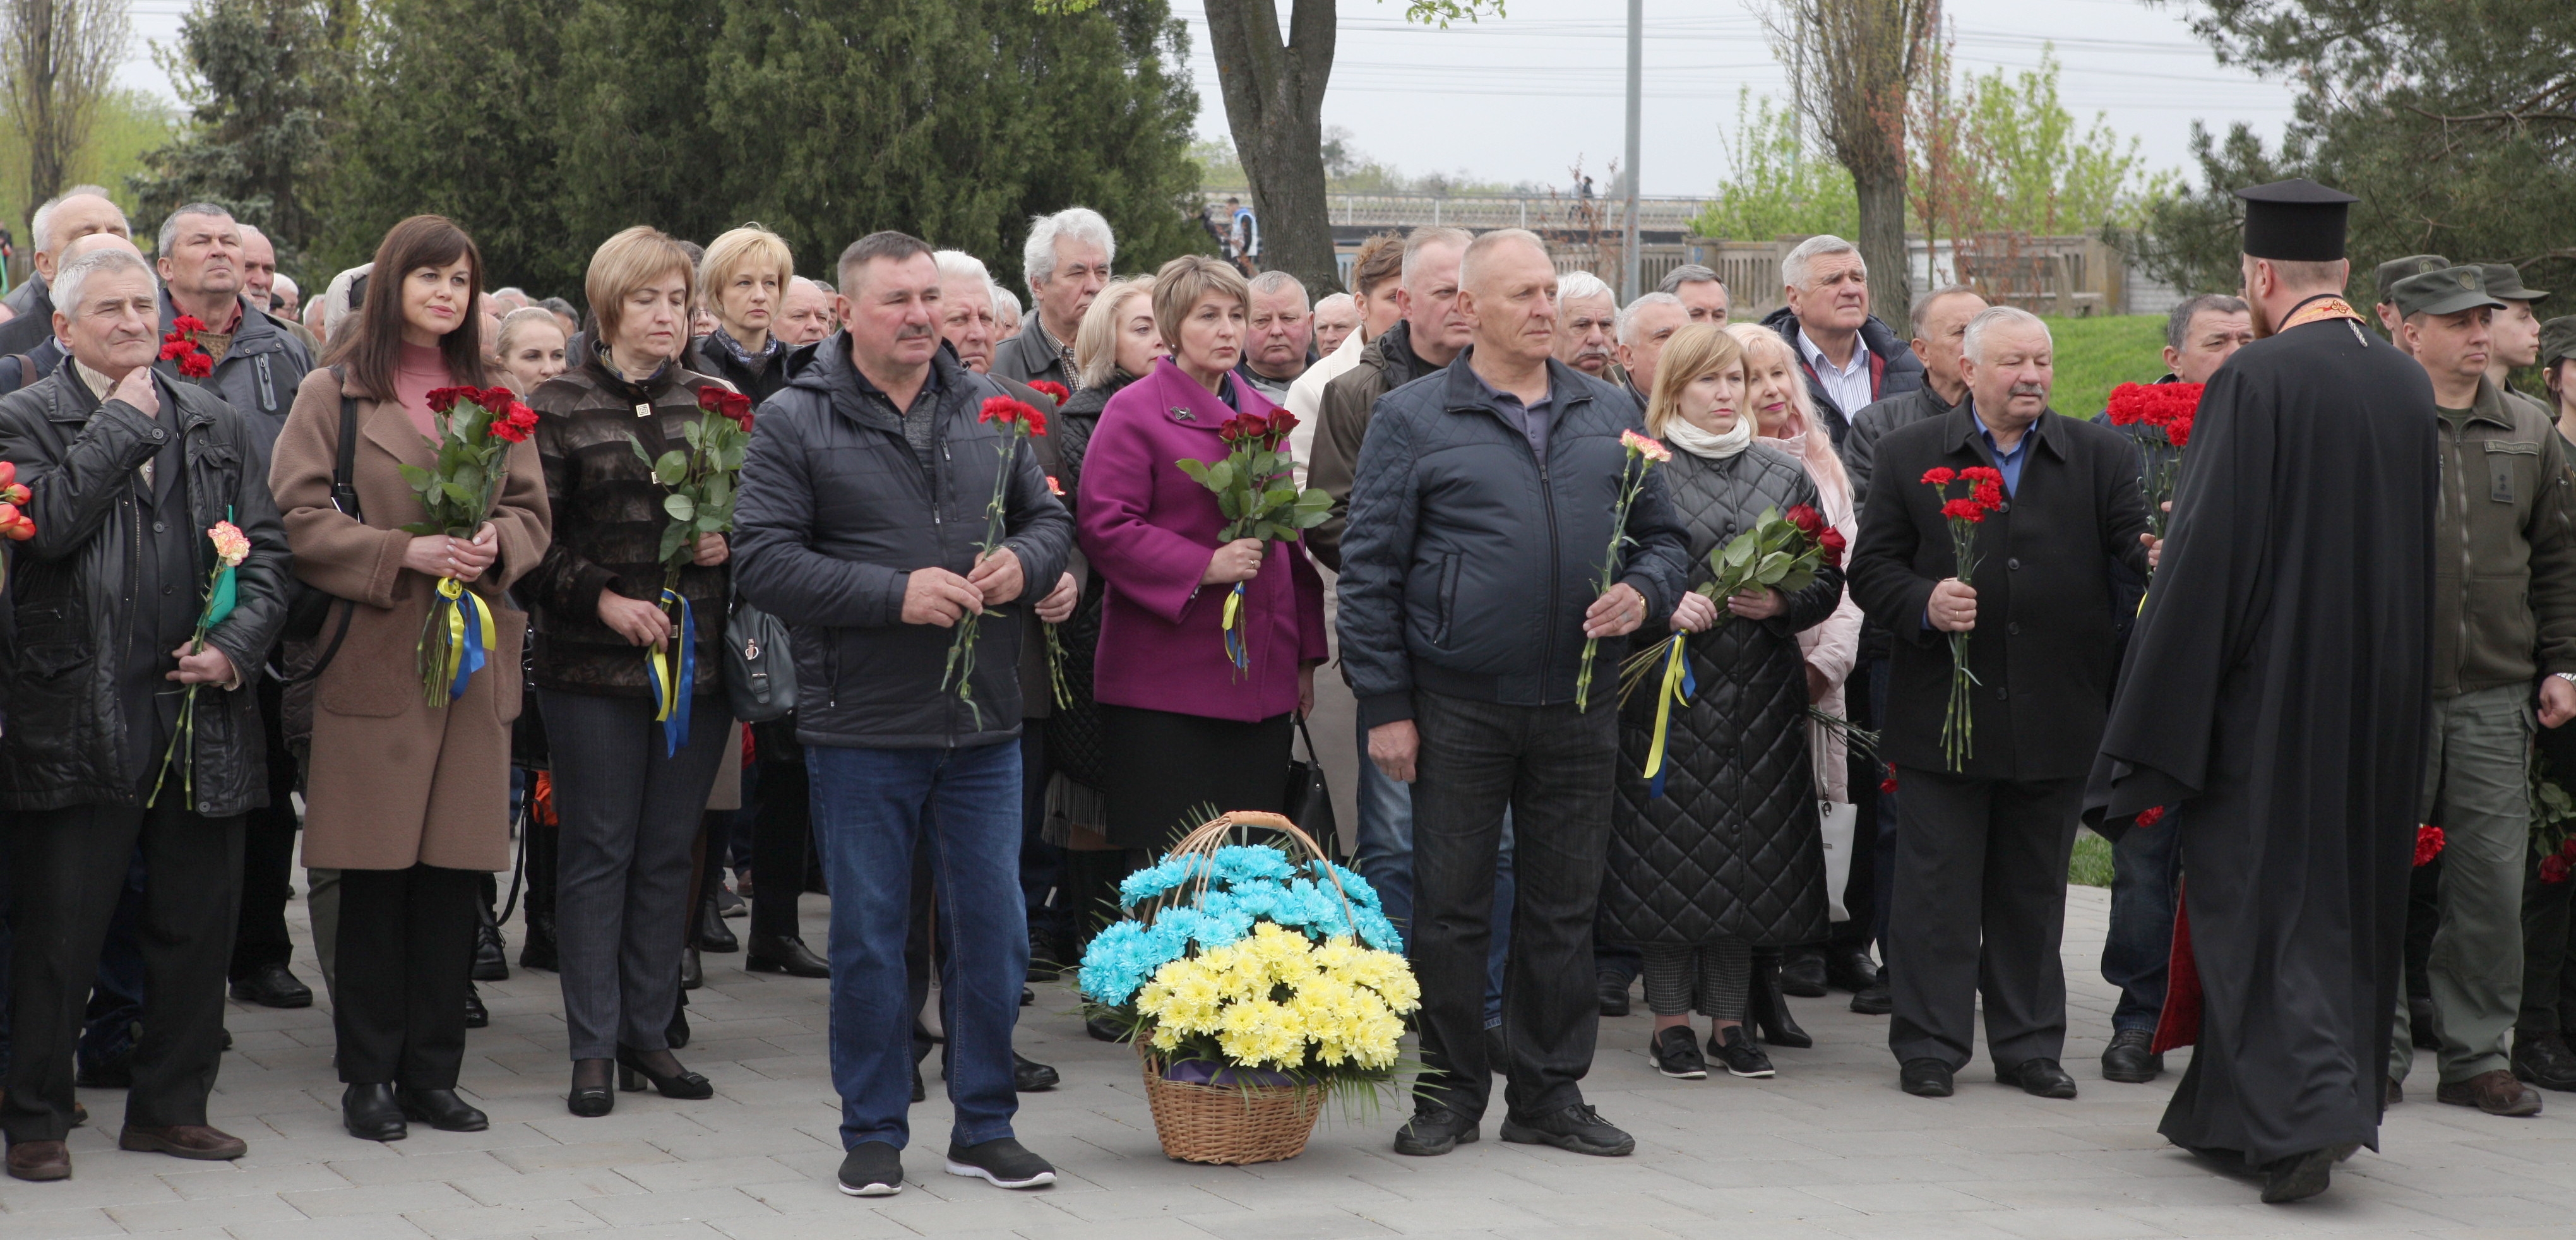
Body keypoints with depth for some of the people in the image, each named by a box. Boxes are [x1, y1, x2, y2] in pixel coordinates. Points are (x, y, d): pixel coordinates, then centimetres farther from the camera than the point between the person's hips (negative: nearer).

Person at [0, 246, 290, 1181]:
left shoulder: (216, 426, 15)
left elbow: (265, 549, 12)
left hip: (202, 714, 5)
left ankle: (170, 1105, 22)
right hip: (81, 715, -4)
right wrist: (121, 424, -10)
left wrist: (236, 645, -3)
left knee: (198, 923, 9)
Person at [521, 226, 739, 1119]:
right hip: (594, 667, -3)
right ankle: (594, 1048, 6)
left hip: (700, 658, 3)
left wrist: (731, 541, -4)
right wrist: (603, 599, -14)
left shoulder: (716, 402, 9)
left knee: (669, 851, 9)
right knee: (598, 851, 1)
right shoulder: (560, 407, -2)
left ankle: (650, 1032, 18)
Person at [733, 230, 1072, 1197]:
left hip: (983, 724, 4)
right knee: (868, 935, 4)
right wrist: (897, 594, -19)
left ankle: (984, 1125, 19)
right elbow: (767, 563, -12)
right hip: (862, 728, -4)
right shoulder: (794, 423, -5)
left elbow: (1051, 517, 16)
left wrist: (1022, 562, -7)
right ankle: (873, 1132, 16)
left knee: (992, 927, 7)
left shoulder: (989, 410, 9)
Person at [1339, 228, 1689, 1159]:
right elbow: (1371, 569, -2)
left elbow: (1662, 535, 18)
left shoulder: (1611, 416, 11)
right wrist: (1384, 704, -6)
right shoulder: (1412, 419, 0)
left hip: (1579, 703, 3)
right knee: (1450, 907, 2)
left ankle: (1550, 1094, 18)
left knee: (1565, 907, 8)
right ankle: (1450, 1093, 14)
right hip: (1458, 707, -3)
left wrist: (1643, 593, -5)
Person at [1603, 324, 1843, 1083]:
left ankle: (1730, 1017, 13)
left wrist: (1782, 605, -8)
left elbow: (1828, 579, 11)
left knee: (1750, 848, 4)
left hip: (1762, 694, 3)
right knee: (1672, 847, -3)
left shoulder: (1785, 475, 11)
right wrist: (1665, 610, -16)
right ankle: (1672, 1019, 7)